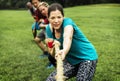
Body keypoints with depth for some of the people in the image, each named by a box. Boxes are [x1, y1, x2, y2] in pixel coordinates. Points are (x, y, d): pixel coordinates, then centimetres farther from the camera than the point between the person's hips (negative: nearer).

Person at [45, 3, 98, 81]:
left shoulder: (67, 22, -23)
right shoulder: (49, 29, -6)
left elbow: (68, 37, -47)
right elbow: (53, 54, -2)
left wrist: (64, 51, -67)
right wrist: (53, 47, -24)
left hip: (87, 57, -6)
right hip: (71, 60, 6)